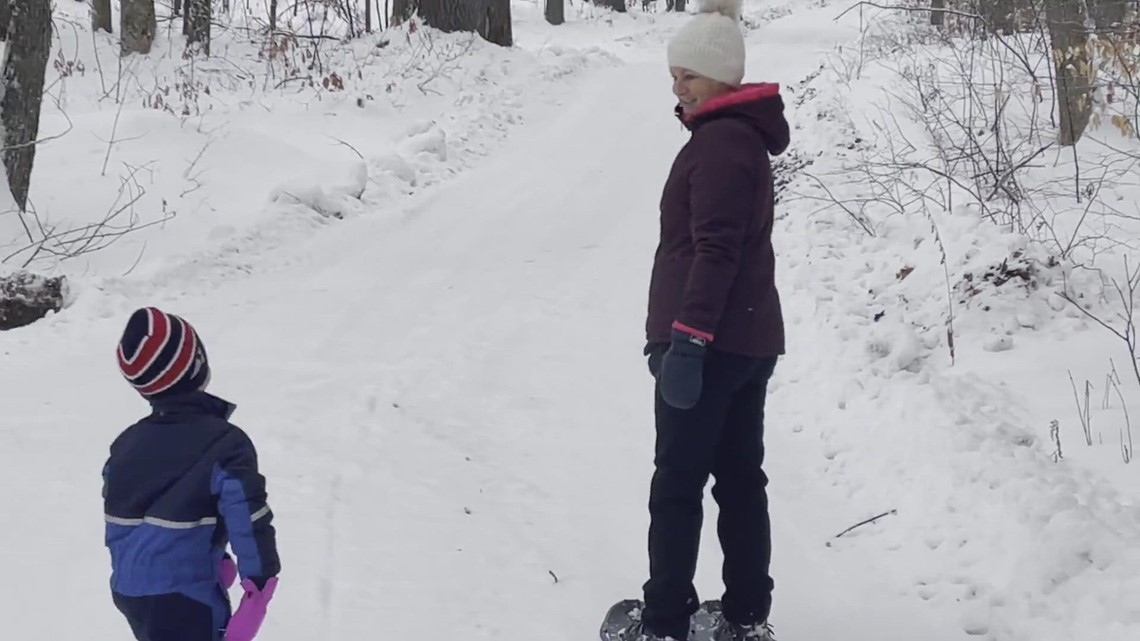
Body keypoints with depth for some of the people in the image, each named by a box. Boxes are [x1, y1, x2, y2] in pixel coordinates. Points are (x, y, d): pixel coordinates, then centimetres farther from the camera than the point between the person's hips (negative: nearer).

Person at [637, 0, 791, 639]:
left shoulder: (719, 140, -14)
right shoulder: (746, 135, 17)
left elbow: (715, 250, -21)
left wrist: (686, 337, -25)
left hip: (711, 344, -10)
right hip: (750, 337, 10)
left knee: (677, 485, -4)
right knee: (741, 479, 11)